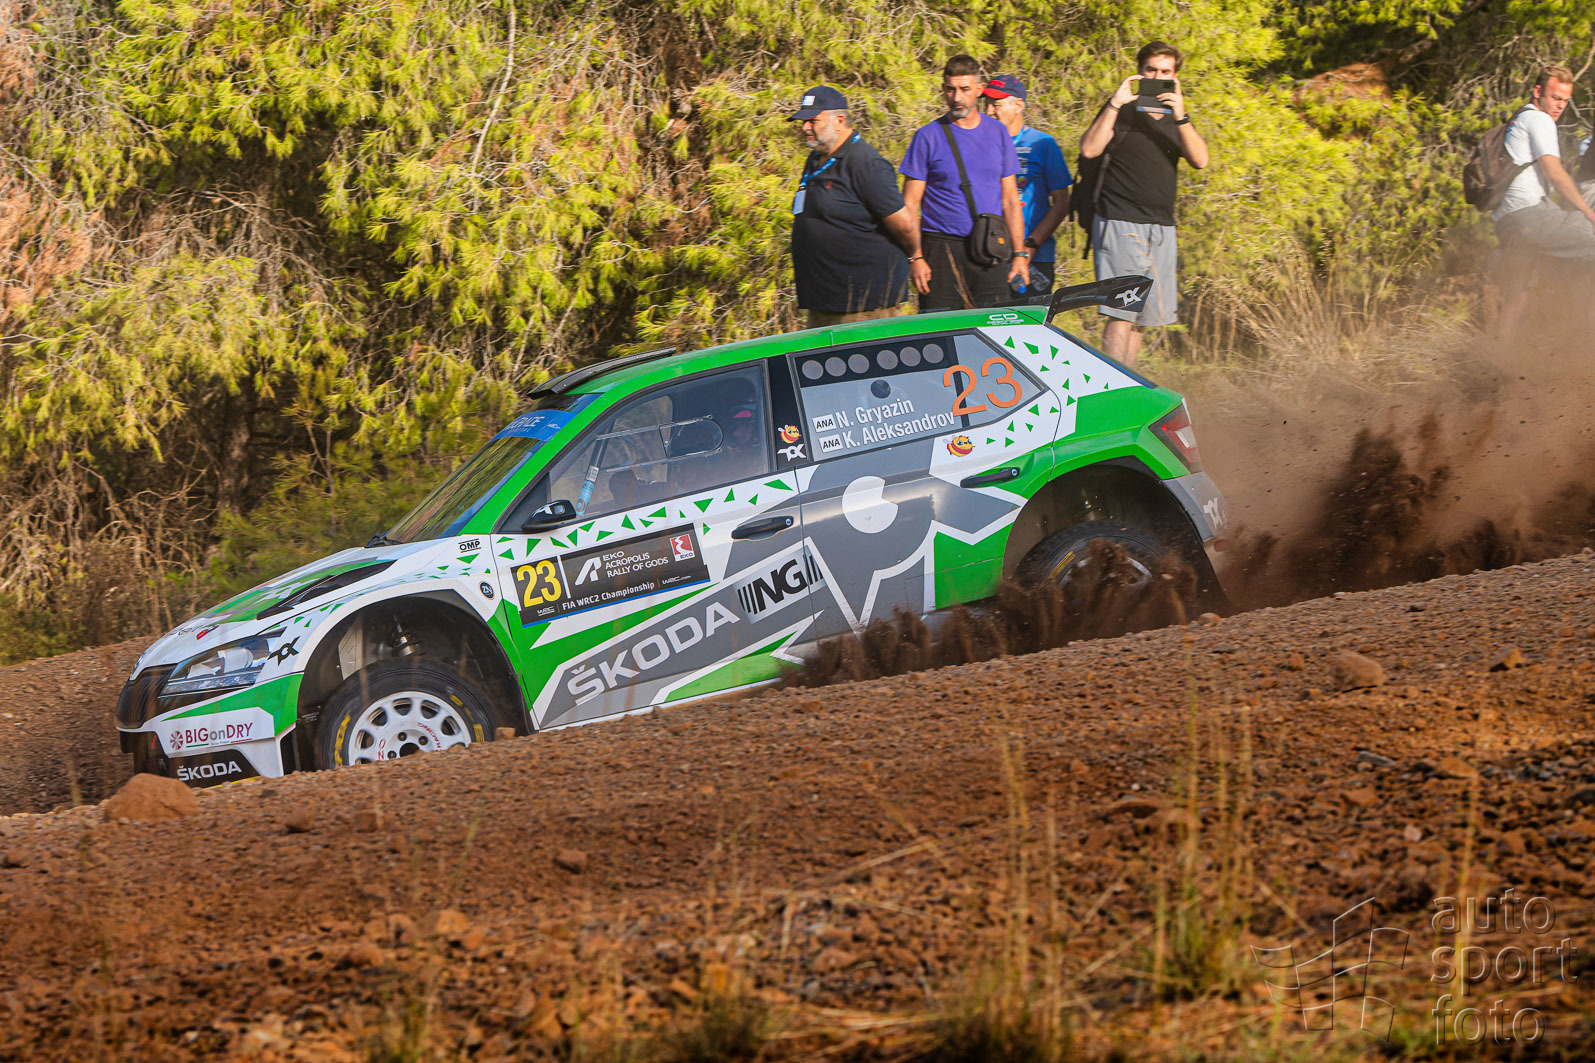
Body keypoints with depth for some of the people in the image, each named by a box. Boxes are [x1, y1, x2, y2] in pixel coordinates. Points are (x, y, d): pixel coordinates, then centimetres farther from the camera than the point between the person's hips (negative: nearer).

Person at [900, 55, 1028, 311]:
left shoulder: (998, 132, 11)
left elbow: (1010, 199, 15)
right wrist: (914, 258, -8)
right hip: (941, 250, -2)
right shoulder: (928, 136, 1)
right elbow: (910, 204, 0)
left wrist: (1019, 254, 9)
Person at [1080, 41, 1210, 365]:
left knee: (1142, 319, 6)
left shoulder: (1175, 117, 15)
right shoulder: (1123, 111, 0)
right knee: (1121, 316, -14)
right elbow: (1089, 149, -15)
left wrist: (1180, 117, -14)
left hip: (1162, 229, 6)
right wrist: (1114, 104, -19)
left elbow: (1200, 159, -1)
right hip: (1121, 224, -6)